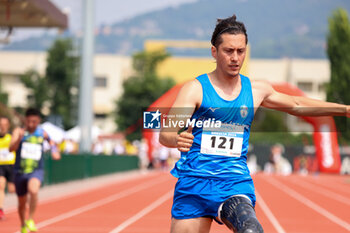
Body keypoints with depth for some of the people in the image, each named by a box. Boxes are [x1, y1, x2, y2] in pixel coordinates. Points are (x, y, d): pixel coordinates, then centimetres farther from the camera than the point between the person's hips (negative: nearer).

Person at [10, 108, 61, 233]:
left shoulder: (42, 133, 0)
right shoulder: (18, 131, -7)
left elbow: (50, 141, 22)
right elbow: (12, 148, -22)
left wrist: (54, 149, 3)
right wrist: (19, 138, -39)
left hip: (36, 171, -1)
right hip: (20, 171, 1)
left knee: (33, 190, -33)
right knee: (22, 203, 13)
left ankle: (31, 220, -16)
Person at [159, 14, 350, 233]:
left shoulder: (256, 90, 11)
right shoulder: (195, 89, -4)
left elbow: (296, 105, 29)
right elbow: (165, 134, -15)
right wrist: (177, 139, -39)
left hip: (236, 183, 2)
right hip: (194, 182, -1)